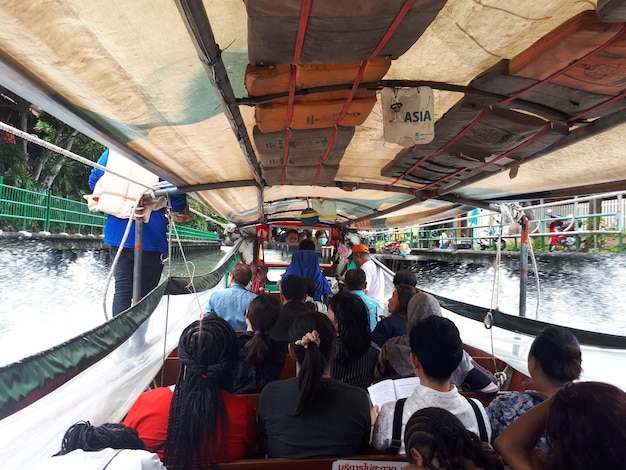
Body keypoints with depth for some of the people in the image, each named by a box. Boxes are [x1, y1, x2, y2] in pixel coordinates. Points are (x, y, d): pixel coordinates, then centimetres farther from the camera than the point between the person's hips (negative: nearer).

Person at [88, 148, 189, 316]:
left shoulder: (114, 149, 7)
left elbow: (94, 179, 13)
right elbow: (174, 190, -13)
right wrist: (180, 213, 6)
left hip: (117, 231, 5)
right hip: (149, 234, -5)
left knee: (122, 288, 10)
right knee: (146, 293, 7)